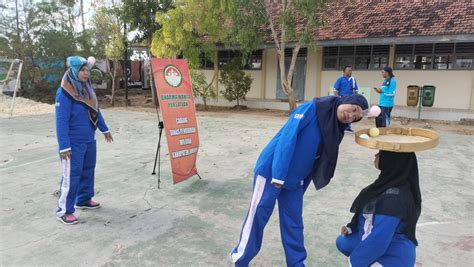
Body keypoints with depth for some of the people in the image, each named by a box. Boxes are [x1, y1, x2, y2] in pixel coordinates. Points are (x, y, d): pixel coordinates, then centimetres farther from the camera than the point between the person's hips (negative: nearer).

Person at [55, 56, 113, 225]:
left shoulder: (87, 88, 6)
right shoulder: (64, 93, -18)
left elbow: (96, 111, 16)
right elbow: (61, 121, -20)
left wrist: (104, 129, 21)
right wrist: (64, 146, -23)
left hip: (89, 140, 8)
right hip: (74, 143, -8)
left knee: (88, 170, 18)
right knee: (71, 175, -3)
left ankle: (83, 200, 35)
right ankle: (64, 211, 9)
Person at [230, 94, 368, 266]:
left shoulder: (336, 129, 6)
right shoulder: (311, 108, -14)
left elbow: (319, 160, 11)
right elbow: (287, 137, -21)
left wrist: (303, 184, 11)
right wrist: (278, 174, -24)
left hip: (295, 180, 6)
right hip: (271, 171, -6)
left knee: (293, 223, 12)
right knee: (257, 217, 4)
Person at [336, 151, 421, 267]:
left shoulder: (393, 197, -33)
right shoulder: (390, 182, -4)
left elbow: (379, 240, -29)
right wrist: (351, 227, 5)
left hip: (393, 258, -9)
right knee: (342, 242, 16)